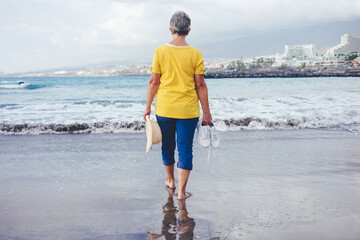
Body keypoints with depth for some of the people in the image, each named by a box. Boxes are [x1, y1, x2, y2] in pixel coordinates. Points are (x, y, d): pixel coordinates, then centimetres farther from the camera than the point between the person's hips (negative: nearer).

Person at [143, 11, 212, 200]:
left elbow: (153, 81, -3)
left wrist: (148, 106, 7)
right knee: (185, 149, 5)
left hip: (164, 109, 2)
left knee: (167, 146, 18)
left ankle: (170, 180, 38)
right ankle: (181, 191, 7)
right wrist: (206, 112, 3)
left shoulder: (160, 51, -4)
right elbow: (200, 85, -4)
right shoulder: (195, 54, -6)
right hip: (188, 110, -1)